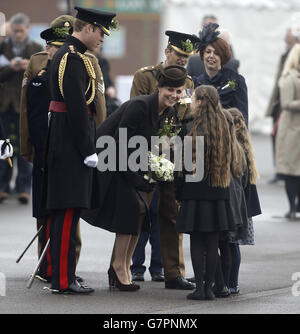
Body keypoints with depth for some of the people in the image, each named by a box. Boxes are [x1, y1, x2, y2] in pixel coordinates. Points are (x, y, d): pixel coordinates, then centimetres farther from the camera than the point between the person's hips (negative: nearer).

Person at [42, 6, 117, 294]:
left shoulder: (63, 54, 17)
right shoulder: (74, 59, -16)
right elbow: (77, 107, -21)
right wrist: (88, 150, -19)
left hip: (61, 143, 11)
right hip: (72, 142, -11)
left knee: (61, 212, 12)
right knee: (68, 211, -9)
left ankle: (59, 276, 17)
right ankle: (63, 280, -8)